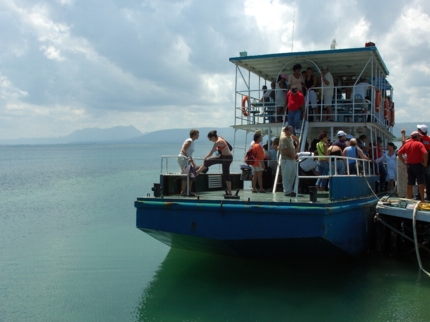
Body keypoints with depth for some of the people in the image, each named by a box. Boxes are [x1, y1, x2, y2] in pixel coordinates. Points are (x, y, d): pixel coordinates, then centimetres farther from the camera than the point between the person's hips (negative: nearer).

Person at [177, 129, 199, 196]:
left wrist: (193, 163, 23)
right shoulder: (189, 141, -10)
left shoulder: (192, 142, 19)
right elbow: (183, 150, -21)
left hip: (186, 160, 10)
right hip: (182, 158, -10)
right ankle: (183, 192, -9)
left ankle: (189, 191, 13)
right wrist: (188, 158, -29)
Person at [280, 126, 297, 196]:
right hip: (286, 160, -10)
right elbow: (285, 149, -21)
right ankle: (287, 191, 1)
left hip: (291, 159, 10)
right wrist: (292, 155, -15)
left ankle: (290, 190, 23)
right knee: (286, 176, -4)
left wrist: (294, 155, 7)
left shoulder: (290, 138, 17)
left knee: (292, 175, 14)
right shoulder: (283, 138, -13)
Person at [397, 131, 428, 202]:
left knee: (410, 183, 10)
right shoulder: (419, 144, -9)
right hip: (418, 165, -5)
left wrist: (404, 162, 9)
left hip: (409, 165, 5)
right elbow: (425, 153, -22)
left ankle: (409, 198, 13)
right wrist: (425, 163, -12)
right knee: (421, 182, 0)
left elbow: (399, 153, 8)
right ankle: (422, 199, -1)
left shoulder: (407, 144, 8)